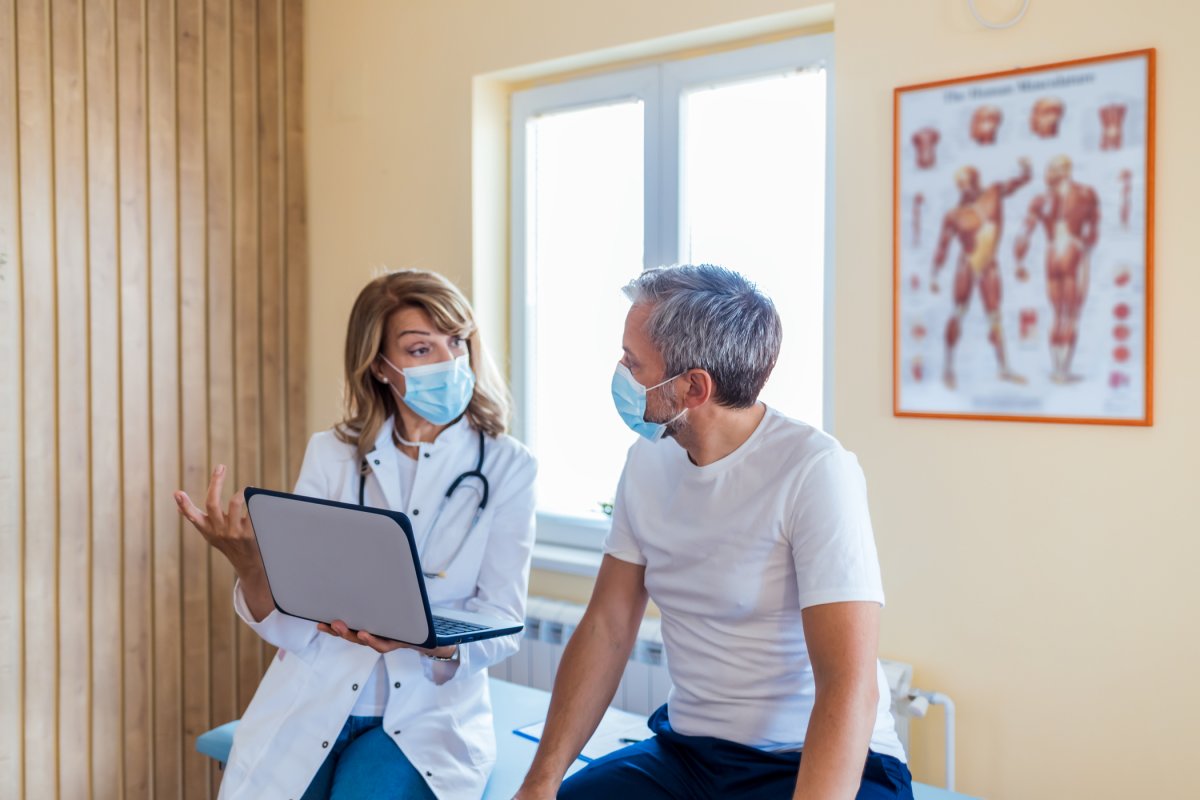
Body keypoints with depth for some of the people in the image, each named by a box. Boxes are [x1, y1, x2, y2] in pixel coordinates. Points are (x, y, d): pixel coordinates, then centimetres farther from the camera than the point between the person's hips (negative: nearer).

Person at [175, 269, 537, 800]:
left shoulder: (506, 467, -2)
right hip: (311, 705, 2)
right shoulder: (332, 455, 2)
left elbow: (499, 625, -7)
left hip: (425, 716, -2)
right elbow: (289, 625, -2)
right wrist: (247, 564, -23)